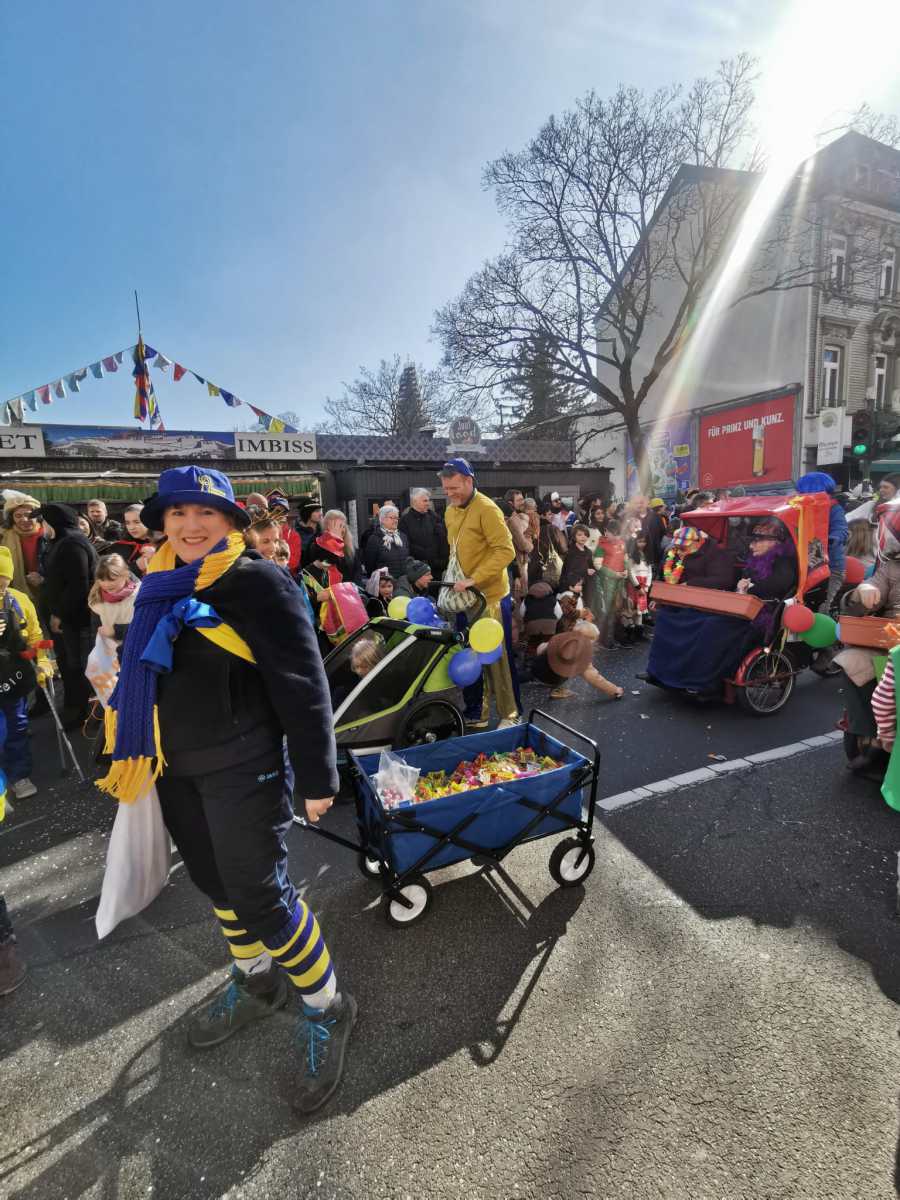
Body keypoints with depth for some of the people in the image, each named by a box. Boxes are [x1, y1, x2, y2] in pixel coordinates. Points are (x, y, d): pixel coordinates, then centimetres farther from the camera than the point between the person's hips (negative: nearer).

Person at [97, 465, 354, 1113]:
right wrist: (138, 753, 20)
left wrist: (317, 776, -17)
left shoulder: (256, 582, -15)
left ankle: (327, 1011, 22)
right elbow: (147, 679, 17)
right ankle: (255, 982, 45)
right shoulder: (163, 588, 8)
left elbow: (302, 683, -18)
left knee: (259, 894, -2)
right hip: (177, 766, 8)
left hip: (241, 767, -7)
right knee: (215, 881, 20)